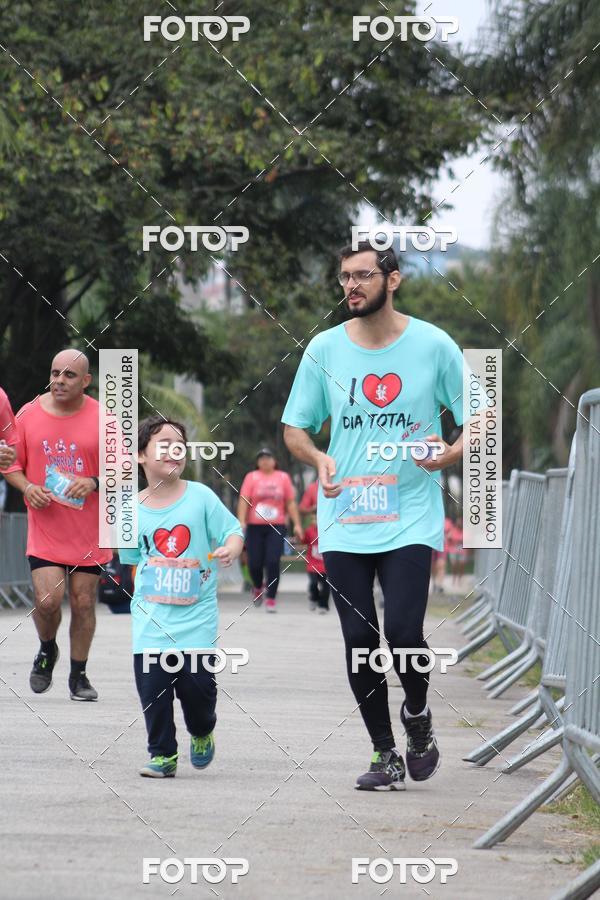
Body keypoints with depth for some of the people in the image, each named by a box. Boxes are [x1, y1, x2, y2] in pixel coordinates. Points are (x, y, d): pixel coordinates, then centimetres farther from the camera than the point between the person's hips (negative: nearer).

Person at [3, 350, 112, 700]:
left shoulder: (103, 418, -4)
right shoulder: (29, 414, 0)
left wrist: (94, 482, -18)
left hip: (89, 532, 0)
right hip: (45, 526, 0)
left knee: (83, 602, 3)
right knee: (48, 599, -12)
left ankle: (78, 675, 19)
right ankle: (47, 651, 20)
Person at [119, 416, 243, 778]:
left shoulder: (201, 497, -2)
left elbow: (233, 529, -2)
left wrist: (231, 548, -23)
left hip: (196, 615, -2)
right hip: (151, 618, 2)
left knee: (197, 682, -8)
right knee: (152, 685, -4)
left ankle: (202, 733, 24)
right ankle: (163, 754, 11)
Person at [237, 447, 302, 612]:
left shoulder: (283, 477, 8)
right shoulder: (251, 477, 4)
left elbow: (291, 503, 9)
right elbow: (243, 500, -3)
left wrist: (297, 524, 5)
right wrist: (241, 522, -15)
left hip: (277, 527, 0)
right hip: (255, 527, 0)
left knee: (273, 562, -11)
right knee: (254, 562, 1)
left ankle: (271, 599, -4)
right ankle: (258, 587, 33)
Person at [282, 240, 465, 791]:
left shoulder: (433, 345, -1)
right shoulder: (324, 349, 4)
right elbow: (294, 429, 12)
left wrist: (449, 454, -16)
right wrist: (317, 458, -11)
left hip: (411, 519, -2)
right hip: (344, 523, 2)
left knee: (403, 631, -15)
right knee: (359, 641, 1)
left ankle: (417, 715, 16)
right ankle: (385, 755, 16)